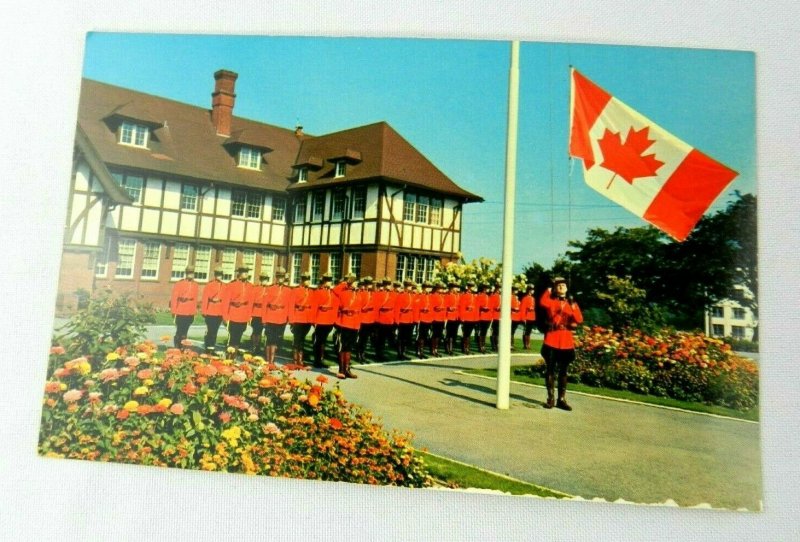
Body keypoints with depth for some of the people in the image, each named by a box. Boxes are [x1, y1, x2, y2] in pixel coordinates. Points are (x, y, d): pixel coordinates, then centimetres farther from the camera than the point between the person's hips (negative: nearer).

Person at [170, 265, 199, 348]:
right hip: (180, 313, -4)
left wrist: (195, 312, 12)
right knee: (179, 331, 0)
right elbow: (174, 298, -6)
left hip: (190, 314, 4)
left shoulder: (195, 285, 8)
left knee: (184, 332, 10)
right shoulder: (179, 284, -6)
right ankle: (176, 348, 10)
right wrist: (174, 311, -9)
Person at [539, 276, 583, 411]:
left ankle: (562, 399, 14)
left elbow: (579, 320, -4)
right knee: (551, 370, 3)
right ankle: (550, 399, 11)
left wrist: (573, 307, -16)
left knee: (563, 371, 7)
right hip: (551, 340, -2)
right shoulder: (551, 301, 3)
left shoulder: (572, 303, 10)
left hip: (567, 341, 2)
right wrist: (548, 291, -19)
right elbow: (542, 302, -23)